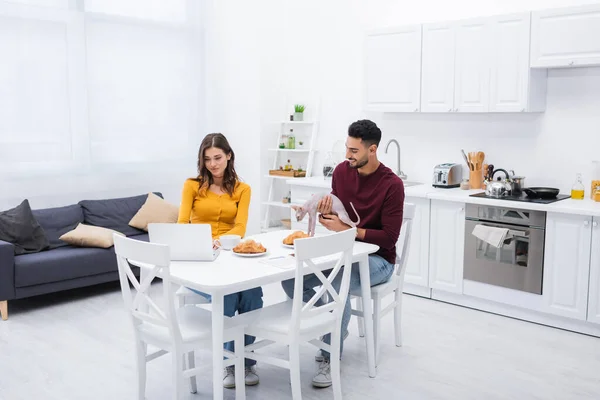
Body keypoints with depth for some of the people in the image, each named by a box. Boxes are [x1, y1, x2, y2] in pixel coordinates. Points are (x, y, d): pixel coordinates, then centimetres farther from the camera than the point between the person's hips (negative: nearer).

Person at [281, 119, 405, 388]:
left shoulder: (392, 185, -17)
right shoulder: (341, 171, -1)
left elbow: (389, 237, -18)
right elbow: (335, 215, 8)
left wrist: (346, 229, -27)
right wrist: (326, 212, -17)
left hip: (377, 259, -6)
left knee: (337, 285, -36)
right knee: (290, 278, -14)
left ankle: (331, 357, -15)